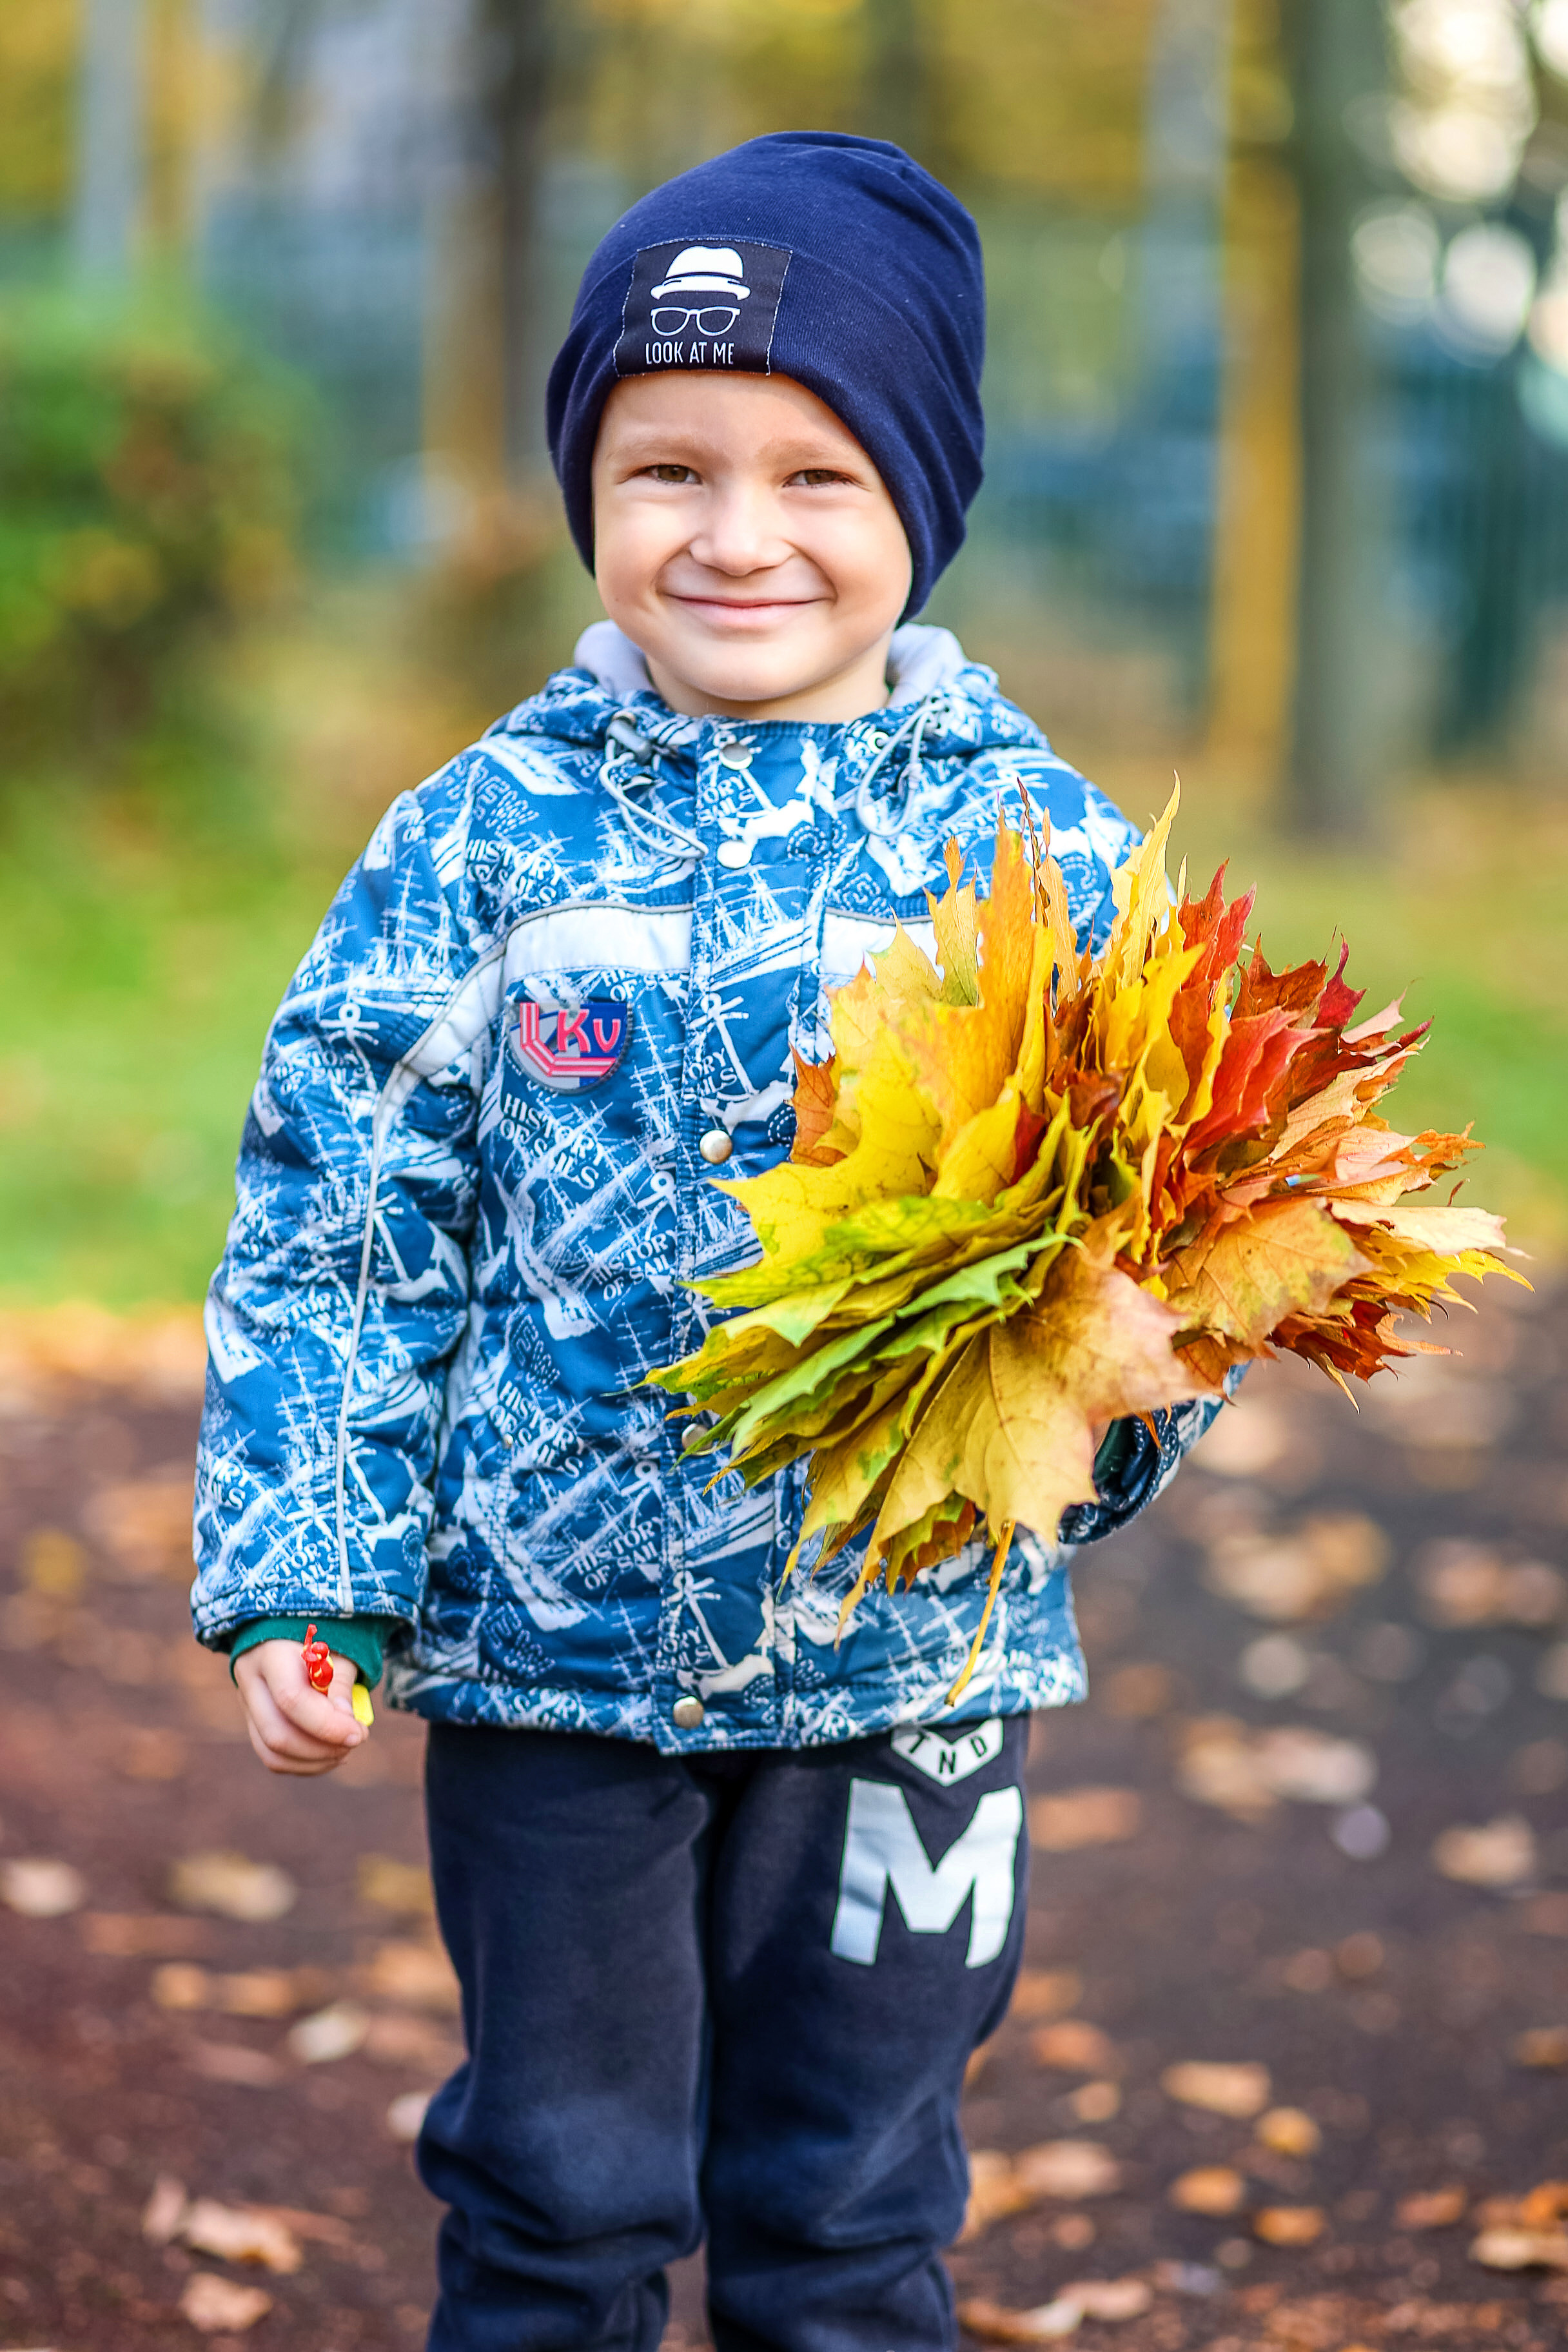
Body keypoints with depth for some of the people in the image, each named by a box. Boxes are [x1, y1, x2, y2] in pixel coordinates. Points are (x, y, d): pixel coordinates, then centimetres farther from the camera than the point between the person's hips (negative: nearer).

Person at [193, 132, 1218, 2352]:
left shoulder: (1044, 847, -3)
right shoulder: (487, 839, -4)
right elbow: (335, 1229, 0)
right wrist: (299, 1578, -5)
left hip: (912, 1653, 0)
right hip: (549, 1648, 0)